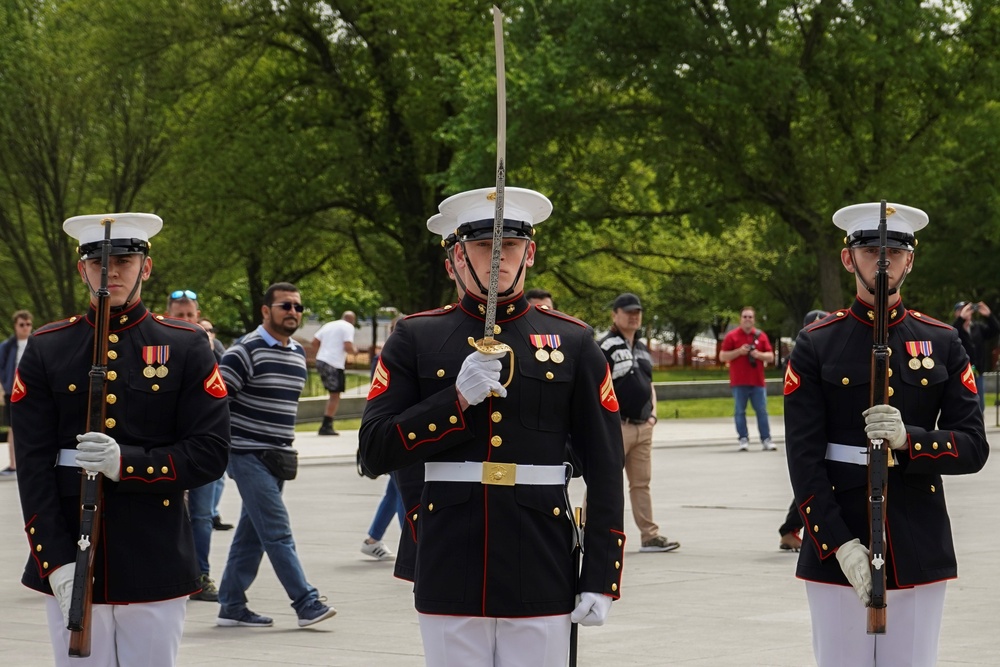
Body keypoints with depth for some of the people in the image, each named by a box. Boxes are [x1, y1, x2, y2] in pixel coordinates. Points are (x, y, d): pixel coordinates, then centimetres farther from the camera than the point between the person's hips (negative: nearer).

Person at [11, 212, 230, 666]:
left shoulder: (186, 348, 4)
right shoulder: (46, 349, 5)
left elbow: (212, 453, -2)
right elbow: (32, 464, 0)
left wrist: (126, 463, -17)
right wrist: (56, 563, -11)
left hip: (155, 567, 0)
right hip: (71, 564, 1)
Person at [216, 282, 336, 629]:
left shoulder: (298, 354, 13)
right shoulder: (245, 351, -12)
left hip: (277, 457, 8)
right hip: (249, 454, -8)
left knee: (252, 534, 10)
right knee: (277, 533, -9)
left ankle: (231, 606, 15)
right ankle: (306, 603, -10)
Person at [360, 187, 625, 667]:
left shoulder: (572, 343, 6)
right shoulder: (415, 339, 5)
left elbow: (605, 470, 5)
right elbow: (375, 451, -2)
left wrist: (601, 579, -2)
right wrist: (457, 399, -14)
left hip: (542, 583, 0)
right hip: (450, 579, 0)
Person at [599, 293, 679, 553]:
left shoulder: (643, 348, 18)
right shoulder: (604, 346, -8)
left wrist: (652, 413, 10)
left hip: (643, 427, 8)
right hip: (615, 426, -8)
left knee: (641, 483, 10)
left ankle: (650, 536, 12)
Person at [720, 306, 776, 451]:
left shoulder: (761, 336, 10)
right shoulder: (732, 336, 3)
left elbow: (770, 357, 11)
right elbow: (722, 357, 0)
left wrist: (759, 354, -9)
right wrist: (739, 351, -12)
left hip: (757, 381, 2)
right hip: (739, 382, -2)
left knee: (762, 411, 0)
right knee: (740, 412, 0)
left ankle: (766, 440, 1)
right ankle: (743, 439, 5)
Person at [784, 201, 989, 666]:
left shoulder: (943, 344, 7)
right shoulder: (815, 346, 1)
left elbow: (974, 447, 3)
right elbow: (803, 458, -6)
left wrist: (908, 438, -17)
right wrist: (840, 545, -16)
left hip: (920, 553, 2)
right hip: (836, 550, -2)